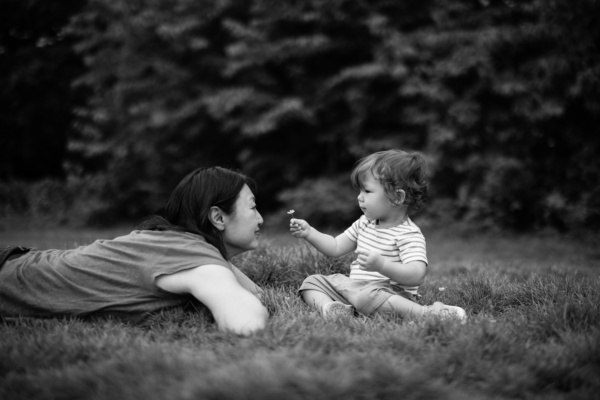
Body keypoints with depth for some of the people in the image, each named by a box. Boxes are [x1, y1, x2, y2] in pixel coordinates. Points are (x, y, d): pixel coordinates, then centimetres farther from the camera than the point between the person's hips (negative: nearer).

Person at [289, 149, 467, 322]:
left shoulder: (408, 234, -15)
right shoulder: (364, 224, 13)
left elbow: (417, 275, -27)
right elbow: (336, 247, 20)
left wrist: (381, 265, -40)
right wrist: (309, 233, 5)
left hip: (389, 292, -9)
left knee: (365, 297, -41)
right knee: (311, 282, 4)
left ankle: (426, 312, -36)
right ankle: (327, 305, -27)